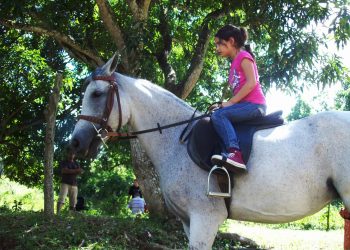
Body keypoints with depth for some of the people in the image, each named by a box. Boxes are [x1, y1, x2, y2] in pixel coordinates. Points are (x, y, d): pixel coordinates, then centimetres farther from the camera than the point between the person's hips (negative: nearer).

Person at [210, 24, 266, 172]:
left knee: (218, 115, -23)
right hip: (245, 105, 9)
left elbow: (252, 82, -15)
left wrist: (230, 102, -15)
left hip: (255, 104, -9)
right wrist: (226, 104, 5)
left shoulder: (243, 56, -1)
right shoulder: (234, 63, 25)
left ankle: (234, 152, -37)